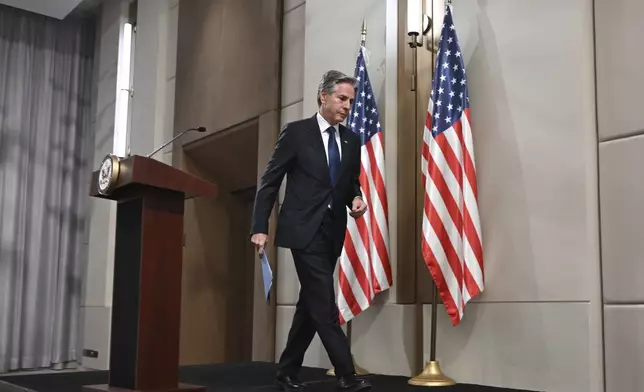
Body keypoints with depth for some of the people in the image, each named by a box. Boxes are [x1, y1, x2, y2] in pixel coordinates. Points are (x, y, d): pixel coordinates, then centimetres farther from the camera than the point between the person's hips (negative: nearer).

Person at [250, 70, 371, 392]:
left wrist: (356, 199, -4)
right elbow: (269, 182, -3)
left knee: (311, 304, 11)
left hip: (333, 232, 6)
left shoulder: (352, 140, 11)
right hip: (304, 229, -6)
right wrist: (260, 227, -10)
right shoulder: (296, 132, -4)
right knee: (324, 304, -11)